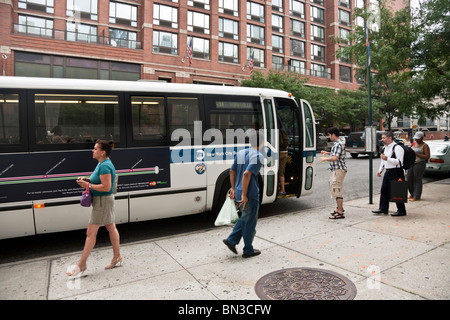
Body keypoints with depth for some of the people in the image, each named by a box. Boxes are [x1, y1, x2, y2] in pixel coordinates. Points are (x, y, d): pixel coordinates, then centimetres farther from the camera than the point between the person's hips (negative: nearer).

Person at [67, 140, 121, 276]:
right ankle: (117, 257, 26)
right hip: (104, 201, 11)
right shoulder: (102, 164, 11)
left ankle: (81, 265, 9)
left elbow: (106, 187, -26)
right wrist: (87, 179, 8)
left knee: (91, 233, -2)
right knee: (111, 228, 15)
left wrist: (88, 185, -19)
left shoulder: (105, 166, -22)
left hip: (103, 201, -11)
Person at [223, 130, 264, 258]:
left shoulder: (241, 153, 9)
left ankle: (231, 240, 19)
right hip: (250, 195, -8)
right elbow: (247, 174, -27)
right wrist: (244, 195, -22)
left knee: (244, 218, 25)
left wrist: (233, 188, 18)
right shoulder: (258, 156, -16)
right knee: (250, 222, 8)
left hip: (238, 193, 8)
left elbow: (232, 171, 12)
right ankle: (248, 250, 22)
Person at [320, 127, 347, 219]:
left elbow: (335, 158, -26)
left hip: (339, 170, -11)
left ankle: (340, 213, -4)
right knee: (334, 189, 19)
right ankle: (340, 207, 33)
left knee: (337, 189, -9)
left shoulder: (338, 144, -17)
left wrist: (324, 159, -13)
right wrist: (328, 153, 23)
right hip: (335, 170, 11)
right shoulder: (337, 143, 16)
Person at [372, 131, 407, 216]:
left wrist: (387, 158, -27)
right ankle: (383, 208, 18)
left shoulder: (397, 148, -13)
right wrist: (380, 170, 15)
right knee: (384, 190, 9)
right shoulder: (385, 148, 15)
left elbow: (399, 161, -22)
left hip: (396, 172, -9)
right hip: (388, 172, 9)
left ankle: (401, 210, 9)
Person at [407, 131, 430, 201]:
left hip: (419, 164, -7)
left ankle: (417, 197, 5)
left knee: (417, 180, -3)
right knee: (409, 179, 7)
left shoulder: (425, 146, -8)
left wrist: (417, 154, -20)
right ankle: (412, 193, 24)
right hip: (412, 163, 7)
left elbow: (427, 157, -15)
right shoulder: (414, 144, 13)